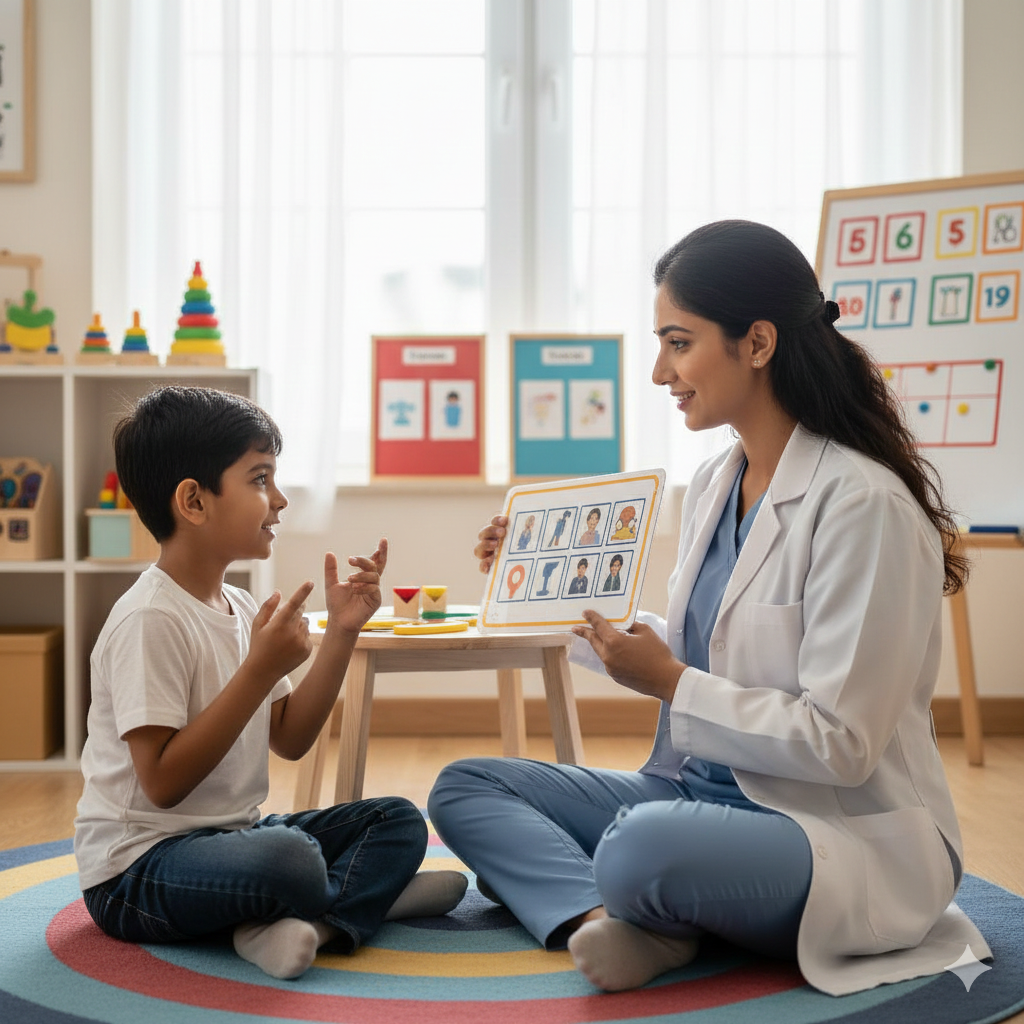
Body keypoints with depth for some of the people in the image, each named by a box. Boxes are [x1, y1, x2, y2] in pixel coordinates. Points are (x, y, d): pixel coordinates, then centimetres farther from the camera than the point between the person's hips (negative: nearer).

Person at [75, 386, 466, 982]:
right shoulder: (149, 620, -19)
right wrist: (261, 669, -26)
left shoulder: (240, 609, 9)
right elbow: (163, 782, -24)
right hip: (139, 867, -9)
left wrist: (342, 633, 3)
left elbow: (290, 740, 11)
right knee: (289, 856, -38)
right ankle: (366, 891, -9)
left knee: (398, 821, 1)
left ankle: (313, 919, -20)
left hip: (229, 835, 10)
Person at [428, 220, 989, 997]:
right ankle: (612, 918, -24)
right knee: (464, 786, 0)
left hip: (852, 836, -9)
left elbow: (839, 745, -21)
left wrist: (670, 684, -19)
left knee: (640, 846, -39)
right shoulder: (713, 484, 7)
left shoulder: (864, 505, -19)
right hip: (702, 789, 9)